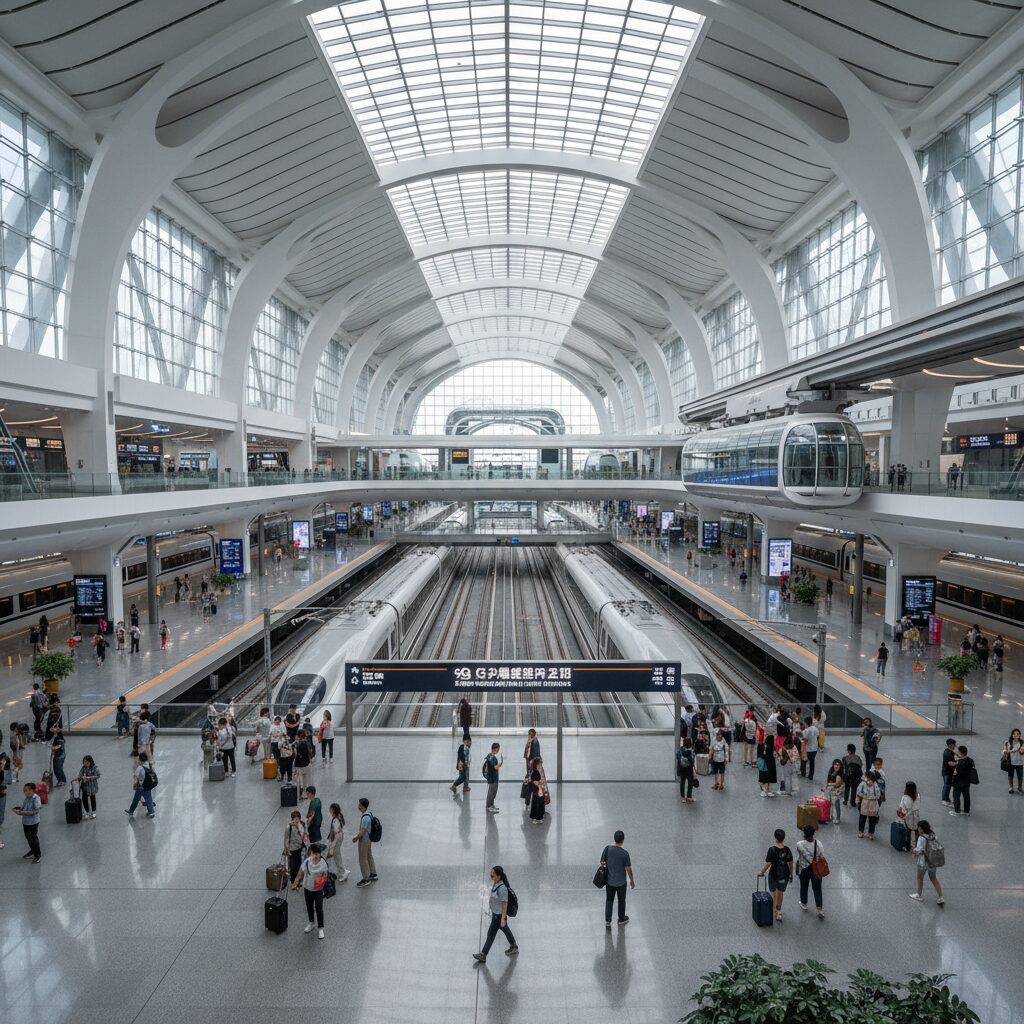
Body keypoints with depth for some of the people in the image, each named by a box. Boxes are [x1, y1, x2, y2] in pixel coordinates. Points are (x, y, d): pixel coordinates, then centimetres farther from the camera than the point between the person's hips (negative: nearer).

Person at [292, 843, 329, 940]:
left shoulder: (323, 863, -17)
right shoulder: (307, 862, -18)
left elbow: (325, 876, -7)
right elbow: (300, 873, -11)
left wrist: (322, 882, -25)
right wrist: (295, 883, -18)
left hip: (318, 890, -2)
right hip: (308, 888, 2)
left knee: (319, 909, 0)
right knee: (309, 907, 20)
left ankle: (320, 928, 16)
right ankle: (311, 923, 44)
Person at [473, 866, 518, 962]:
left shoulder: (502, 888, -31)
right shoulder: (495, 883, -4)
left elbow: (504, 904, -28)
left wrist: (503, 918, -26)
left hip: (499, 915, -9)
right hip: (495, 913, 9)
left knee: (491, 934, 3)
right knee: (506, 930, 24)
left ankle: (483, 956, 16)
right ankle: (514, 947, 42)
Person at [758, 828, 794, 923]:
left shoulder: (772, 850, -20)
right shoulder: (787, 850, -9)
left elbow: (768, 864, -18)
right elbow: (791, 863, -2)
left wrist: (761, 872, -4)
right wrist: (791, 875, 14)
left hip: (774, 874, -4)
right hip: (784, 874, 4)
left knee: (773, 893, 16)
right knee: (780, 893, 22)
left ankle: (775, 912, 20)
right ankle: (778, 911, 34)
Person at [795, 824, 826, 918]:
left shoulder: (800, 844, -24)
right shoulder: (818, 843, -17)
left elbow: (798, 859, -16)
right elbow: (822, 857, -8)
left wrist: (797, 869, -1)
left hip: (804, 869, -1)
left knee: (804, 887, 21)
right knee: (817, 888, 14)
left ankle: (804, 904, 40)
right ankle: (820, 908, 12)